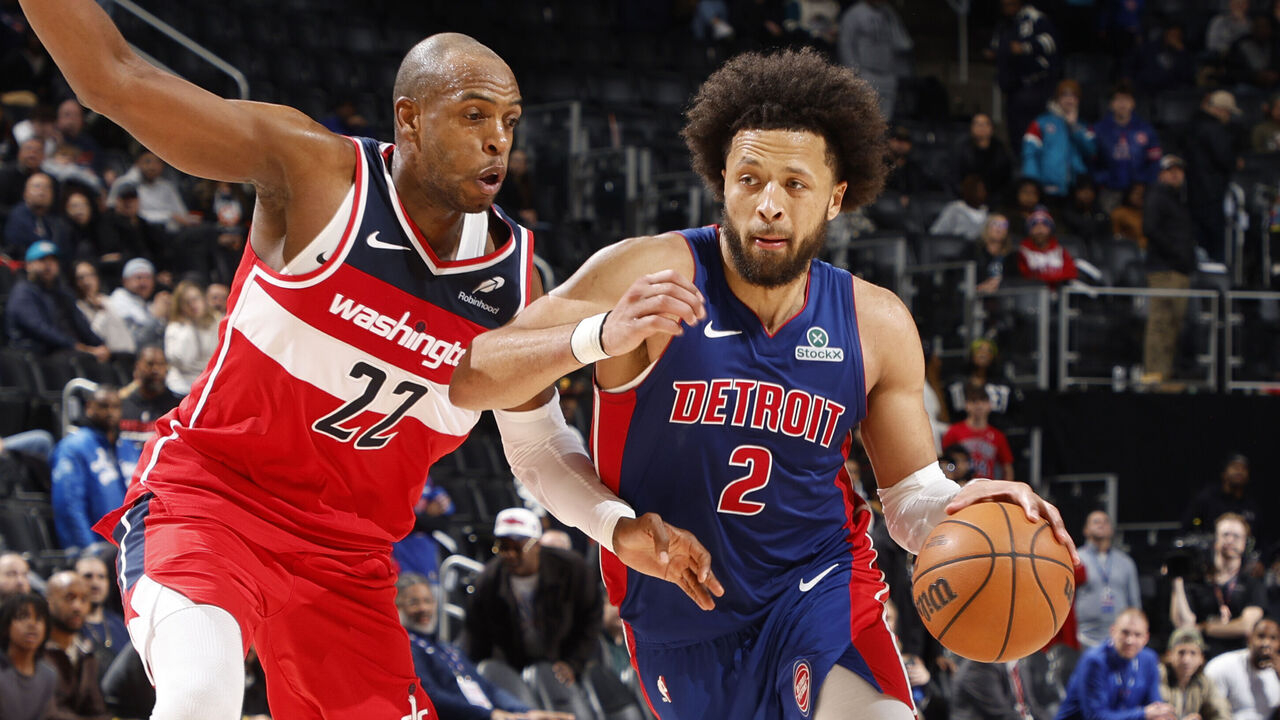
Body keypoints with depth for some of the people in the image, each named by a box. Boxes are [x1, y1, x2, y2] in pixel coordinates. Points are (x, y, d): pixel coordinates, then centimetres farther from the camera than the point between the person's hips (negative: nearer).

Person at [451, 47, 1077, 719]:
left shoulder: (877, 324, -4)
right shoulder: (650, 275, -16)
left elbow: (912, 499, 5)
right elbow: (464, 379, -22)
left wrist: (967, 508, -20)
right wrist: (602, 338, -39)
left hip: (819, 587, 1)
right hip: (680, 629, 0)